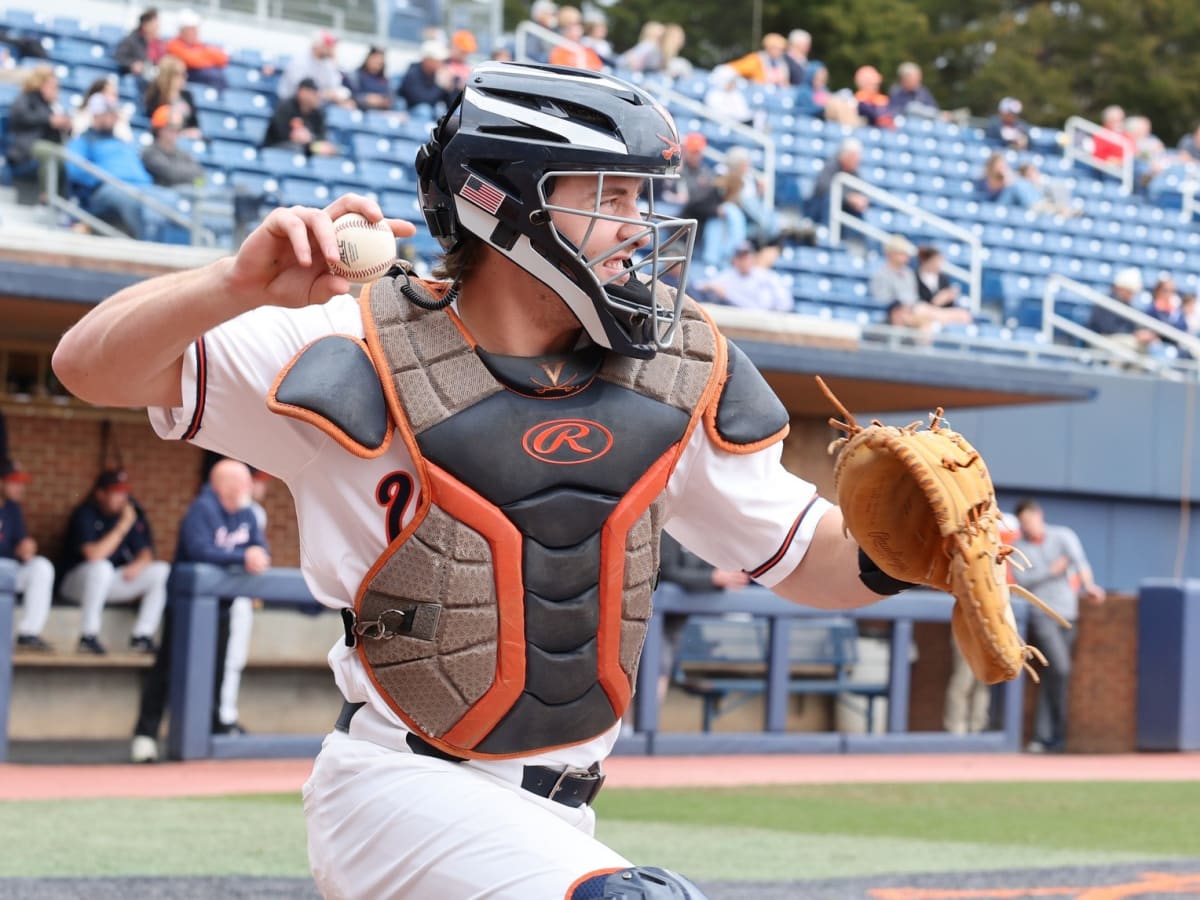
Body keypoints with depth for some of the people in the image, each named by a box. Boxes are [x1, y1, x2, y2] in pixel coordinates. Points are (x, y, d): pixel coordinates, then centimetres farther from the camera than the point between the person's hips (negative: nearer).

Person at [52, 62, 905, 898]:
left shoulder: (678, 374, 2)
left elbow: (798, 550, 11)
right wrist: (241, 285, -32)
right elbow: (91, 366, -14)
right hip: (402, 793, -7)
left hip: (559, 821, 7)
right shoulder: (363, 356, -13)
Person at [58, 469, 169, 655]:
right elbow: (94, 555, -29)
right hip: (79, 581, -6)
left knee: (162, 570, -9)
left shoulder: (133, 512, 3)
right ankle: (88, 636, -30)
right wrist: (123, 526, -27)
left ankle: (142, 635, -13)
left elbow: (146, 552, 4)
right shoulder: (85, 514, -15)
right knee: (101, 567, -39)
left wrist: (138, 564, -20)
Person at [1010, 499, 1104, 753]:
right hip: (1042, 615, -2)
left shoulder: (1063, 536, 5)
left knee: (1053, 675, 2)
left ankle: (1044, 735, 7)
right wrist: (1050, 571, -15)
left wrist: (1088, 585, -28)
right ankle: (1057, 733, -8)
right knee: (1060, 668, -17)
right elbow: (1021, 579, -6)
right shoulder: (1018, 547, 6)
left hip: (1068, 613, 2)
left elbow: (1079, 560, -11)